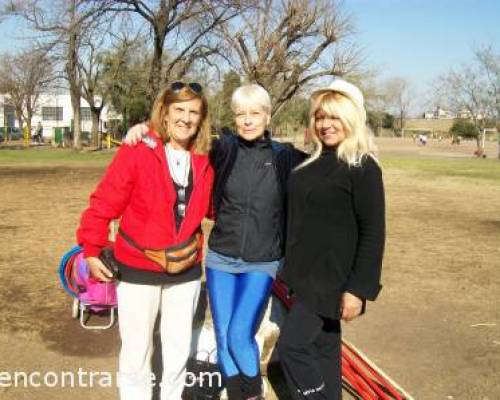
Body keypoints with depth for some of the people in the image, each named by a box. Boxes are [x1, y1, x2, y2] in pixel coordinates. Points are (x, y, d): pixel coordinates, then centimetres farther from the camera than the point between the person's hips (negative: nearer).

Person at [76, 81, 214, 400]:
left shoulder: (203, 161, 2)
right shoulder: (137, 152, -14)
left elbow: (211, 206, 14)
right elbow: (105, 202, -13)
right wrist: (92, 249, -15)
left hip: (186, 270, 4)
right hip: (139, 269, -4)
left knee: (179, 348, 18)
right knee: (137, 351, 9)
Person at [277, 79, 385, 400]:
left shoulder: (363, 168, -13)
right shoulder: (313, 163, 9)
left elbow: (372, 234, -16)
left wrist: (359, 288, -20)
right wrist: (294, 271, 16)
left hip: (333, 279, -8)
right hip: (308, 275, 8)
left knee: (292, 344, -8)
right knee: (323, 346, 16)